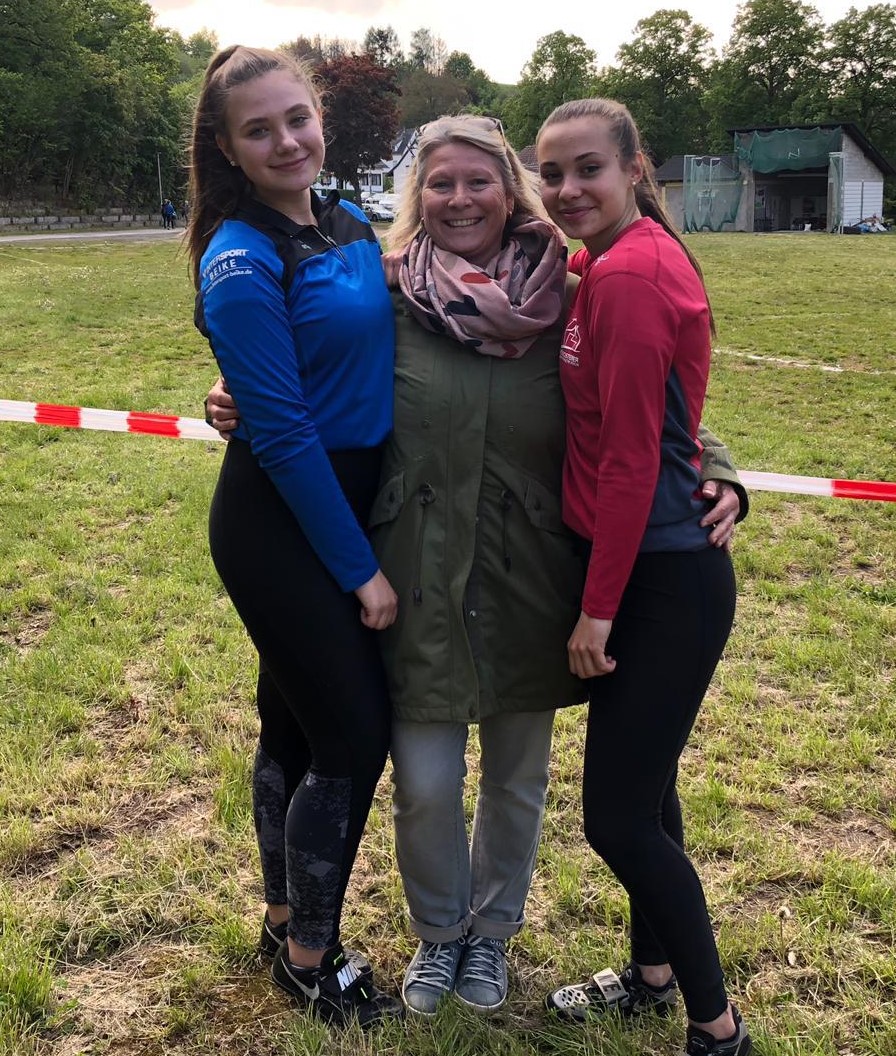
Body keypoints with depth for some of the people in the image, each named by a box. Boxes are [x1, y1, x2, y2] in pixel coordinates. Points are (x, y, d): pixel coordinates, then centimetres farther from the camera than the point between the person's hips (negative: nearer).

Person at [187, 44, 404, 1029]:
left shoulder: (351, 226, 6)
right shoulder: (242, 265, -18)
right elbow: (282, 432, -19)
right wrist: (358, 568, -15)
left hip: (343, 500, 7)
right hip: (279, 525, -7)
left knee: (297, 720, 18)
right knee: (354, 733, 0)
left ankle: (285, 919, 37)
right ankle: (310, 958, 21)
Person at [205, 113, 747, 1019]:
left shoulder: (568, 303, -4)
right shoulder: (387, 300, -5)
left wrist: (717, 477, -14)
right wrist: (241, 407, -8)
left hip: (531, 585, 1)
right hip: (420, 585, -1)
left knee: (516, 781, 17)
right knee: (424, 785, 7)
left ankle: (490, 929, 44)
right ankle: (437, 931, 38)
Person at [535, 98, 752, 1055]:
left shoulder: (628, 275, -19)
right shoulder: (621, 261, 10)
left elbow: (631, 460, -20)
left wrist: (597, 609, -15)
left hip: (660, 581, -10)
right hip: (648, 567, 10)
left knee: (618, 816, -1)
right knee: (641, 789, 21)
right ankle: (653, 973, 41)